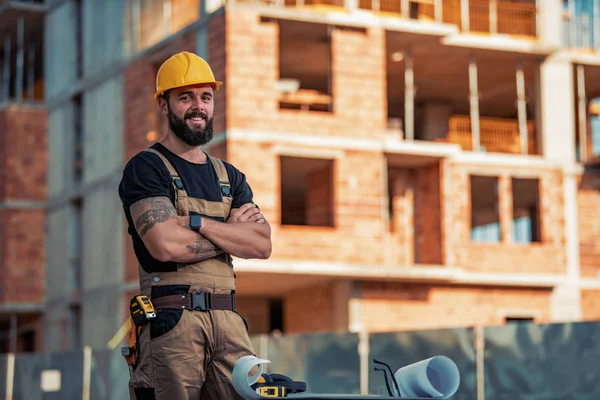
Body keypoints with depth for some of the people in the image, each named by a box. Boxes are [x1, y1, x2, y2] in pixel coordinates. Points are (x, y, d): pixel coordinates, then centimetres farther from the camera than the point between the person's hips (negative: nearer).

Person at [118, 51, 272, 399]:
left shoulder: (230, 177, 21)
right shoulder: (146, 168, 3)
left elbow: (262, 245, 5)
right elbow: (165, 245, -14)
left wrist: (196, 222, -8)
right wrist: (231, 232, 1)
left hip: (228, 321, 5)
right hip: (171, 319, -5)